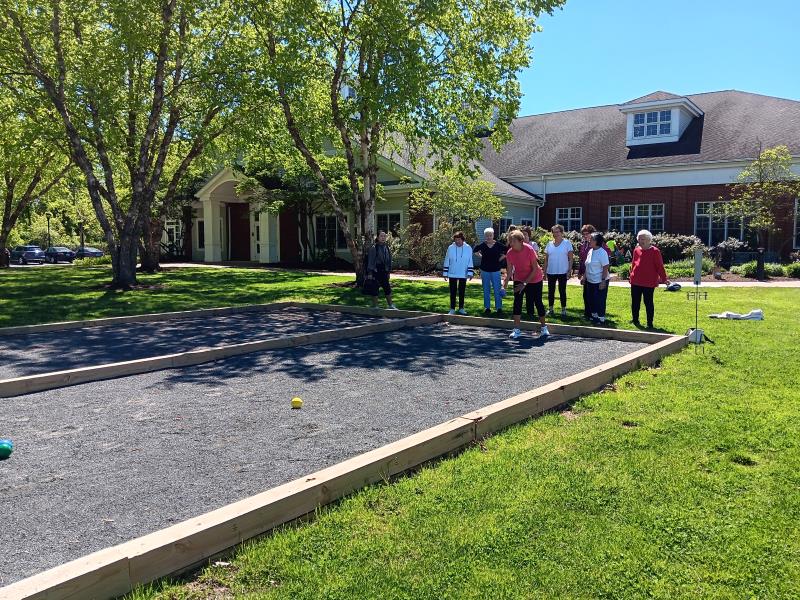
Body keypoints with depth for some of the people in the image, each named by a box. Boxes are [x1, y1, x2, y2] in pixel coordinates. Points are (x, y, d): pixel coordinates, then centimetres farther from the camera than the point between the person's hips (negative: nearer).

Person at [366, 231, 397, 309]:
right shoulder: (374, 248, -10)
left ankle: (390, 305, 22)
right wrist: (370, 273, -13)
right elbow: (370, 261, -10)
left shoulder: (387, 248, 8)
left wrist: (389, 271, 14)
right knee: (375, 289, 1)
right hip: (376, 272, -6)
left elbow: (389, 260, 15)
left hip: (384, 272, 6)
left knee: (387, 288, 10)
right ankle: (375, 306, 12)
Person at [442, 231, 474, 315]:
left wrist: (470, 273, -5)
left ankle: (461, 308, 19)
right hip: (452, 274, 0)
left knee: (462, 292, 9)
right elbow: (446, 261, 1)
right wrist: (445, 273, -1)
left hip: (463, 274, 1)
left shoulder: (468, 248, -3)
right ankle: (452, 309, 10)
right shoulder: (451, 248, -4)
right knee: (453, 292, 3)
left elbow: (470, 261, 1)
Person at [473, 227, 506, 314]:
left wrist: (500, 258, -1)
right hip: (485, 270, 2)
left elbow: (506, 251, 5)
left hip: (495, 270, -2)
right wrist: (481, 256, 6)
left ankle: (499, 307, 6)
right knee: (486, 290, 9)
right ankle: (487, 307, 17)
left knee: (497, 289, -2)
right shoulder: (482, 245, -3)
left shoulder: (498, 245, -7)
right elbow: (475, 250, 15)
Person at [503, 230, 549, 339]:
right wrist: (505, 282, -26)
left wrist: (525, 283, -24)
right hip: (519, 280, 3)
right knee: (517, 302, -5)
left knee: (538, 302, 4)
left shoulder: (529, 250, -25)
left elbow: (535, 269, -20)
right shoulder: (509, 253, -13)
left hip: (534, 279, -3)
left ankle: (544, 328, 19)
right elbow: (509, 270, -9)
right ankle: (516, 330, -3)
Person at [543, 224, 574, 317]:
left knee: (562, 291, 4)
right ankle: (550, 308, 18)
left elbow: (570, 258, -3)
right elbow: (546, 259, 9)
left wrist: (570, 270, -10)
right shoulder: (549, 244, 7)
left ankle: (563, 309, 12)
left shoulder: (567, 243, -2)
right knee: (551, 291, 8)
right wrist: (544, 271, 5)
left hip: (562, 272, -3)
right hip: (551, 272, 3)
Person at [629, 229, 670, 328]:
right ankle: (635, 320, 27)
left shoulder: (655, 251, -6)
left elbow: (660, 266, -7)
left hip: (649, 283, -5)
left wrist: (664, 279, -11)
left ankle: (650, 323, 10)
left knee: (648, 303, 1)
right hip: (635, 282, 5)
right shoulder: (636, 250, 7)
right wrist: (631, 275, 16)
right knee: (635, 302, 12)